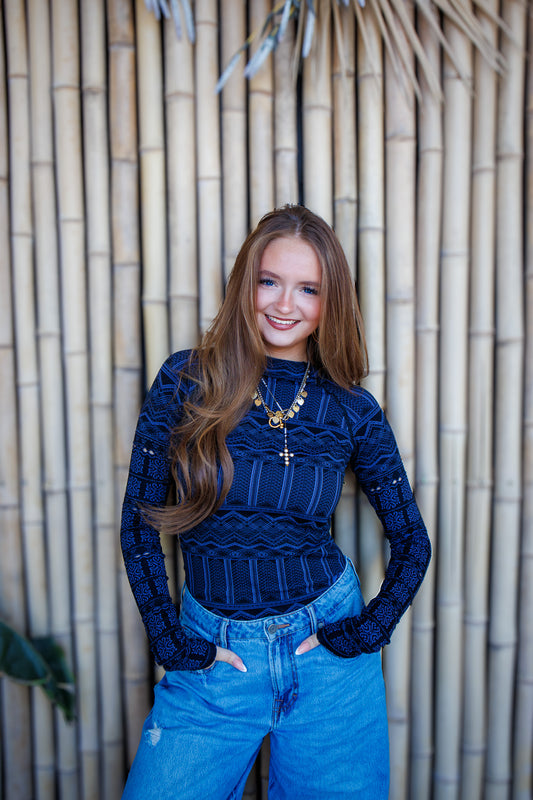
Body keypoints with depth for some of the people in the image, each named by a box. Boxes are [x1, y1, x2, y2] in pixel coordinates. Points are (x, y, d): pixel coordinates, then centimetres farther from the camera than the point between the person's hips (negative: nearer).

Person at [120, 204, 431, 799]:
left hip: (327, 644, 1)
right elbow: (139, 523, -3)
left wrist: (368, 631, -5)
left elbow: (412, 543, 5)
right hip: (213, 651, 0)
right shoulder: (186, 382, -8)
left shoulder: (353, 411, -5)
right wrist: (170, 640, -6)